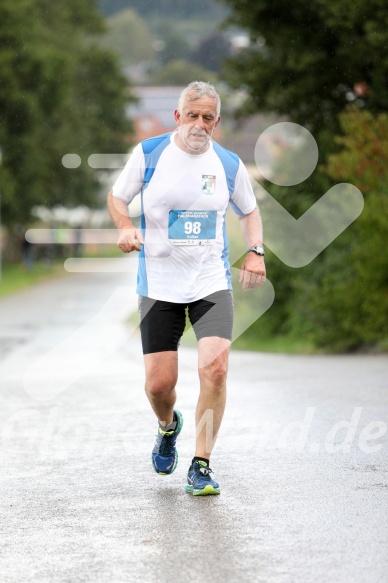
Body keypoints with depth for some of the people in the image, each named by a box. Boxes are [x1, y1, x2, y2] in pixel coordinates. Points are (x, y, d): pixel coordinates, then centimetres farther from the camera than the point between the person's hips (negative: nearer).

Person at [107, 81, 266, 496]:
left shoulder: (229, 165, 3)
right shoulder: (148, 154, -3)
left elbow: (248, 210, 18)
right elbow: (117, 196, 10)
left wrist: (255, 251, 1)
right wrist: (125, 227, -11)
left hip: (212, 283, 1)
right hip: (158, 285, 0)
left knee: (214, 368, -18)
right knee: (159, 382, -3)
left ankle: (201, 466, -5)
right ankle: (168, 426, 35)